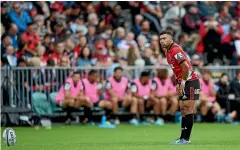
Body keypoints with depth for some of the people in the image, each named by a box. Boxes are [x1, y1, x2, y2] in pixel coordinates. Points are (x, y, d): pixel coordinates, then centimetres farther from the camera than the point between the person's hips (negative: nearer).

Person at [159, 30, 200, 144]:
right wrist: (178, 83, 13)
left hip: (190, 82, -10)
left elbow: (186, 66, -25)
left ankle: (185, 138, -9)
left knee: (187, 109, -9)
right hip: (183, 83, 10)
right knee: (183, 109, 9)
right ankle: (183, 138, 10)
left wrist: (183, 82, -17)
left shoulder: (175, 50, -17)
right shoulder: (168, 51, 13)